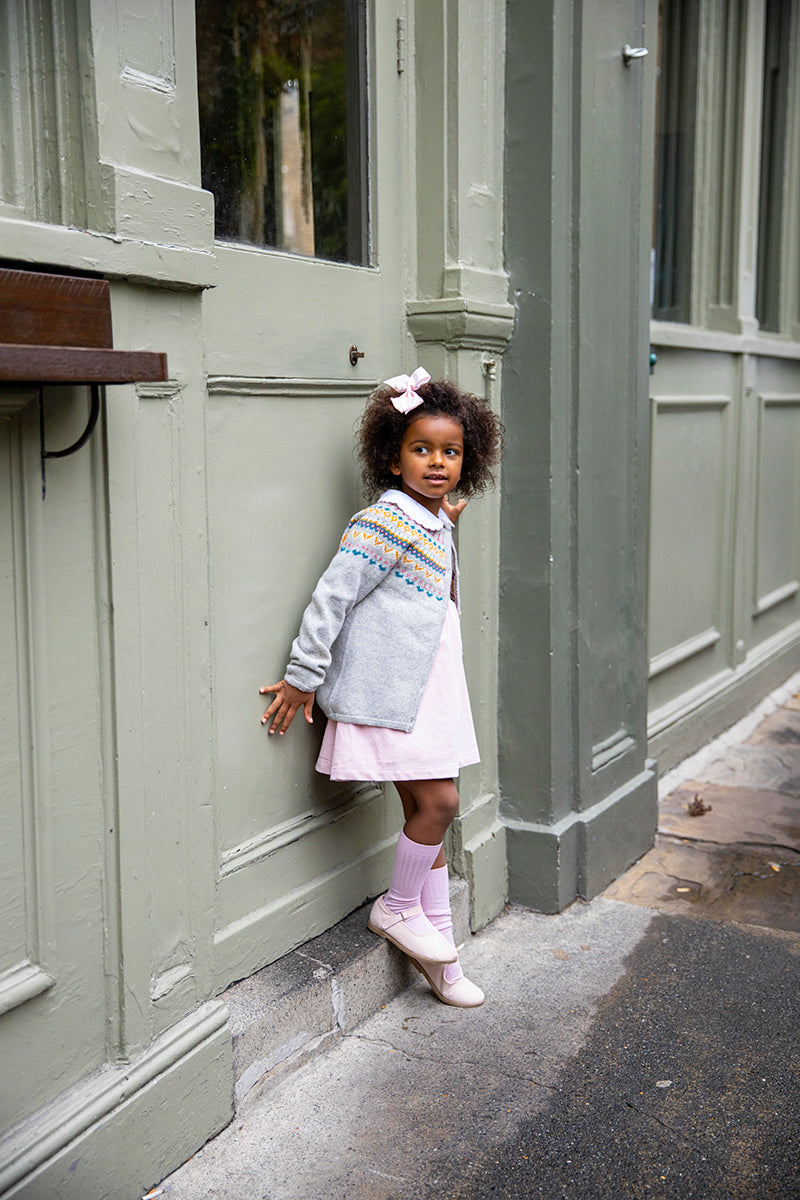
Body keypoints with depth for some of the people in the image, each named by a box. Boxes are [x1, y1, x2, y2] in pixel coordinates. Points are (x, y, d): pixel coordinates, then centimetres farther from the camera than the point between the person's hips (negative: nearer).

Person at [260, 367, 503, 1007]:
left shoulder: (436, 524, 12)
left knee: (429, 811, 12)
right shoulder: (385, 521, -15)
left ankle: (439, 948, 22)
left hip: (430, 691, 9)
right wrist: (304, 677, -13)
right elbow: (332, 596, -16)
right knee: (437, 802, -10)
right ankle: (398, 907, 15)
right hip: (386, 693, -9)